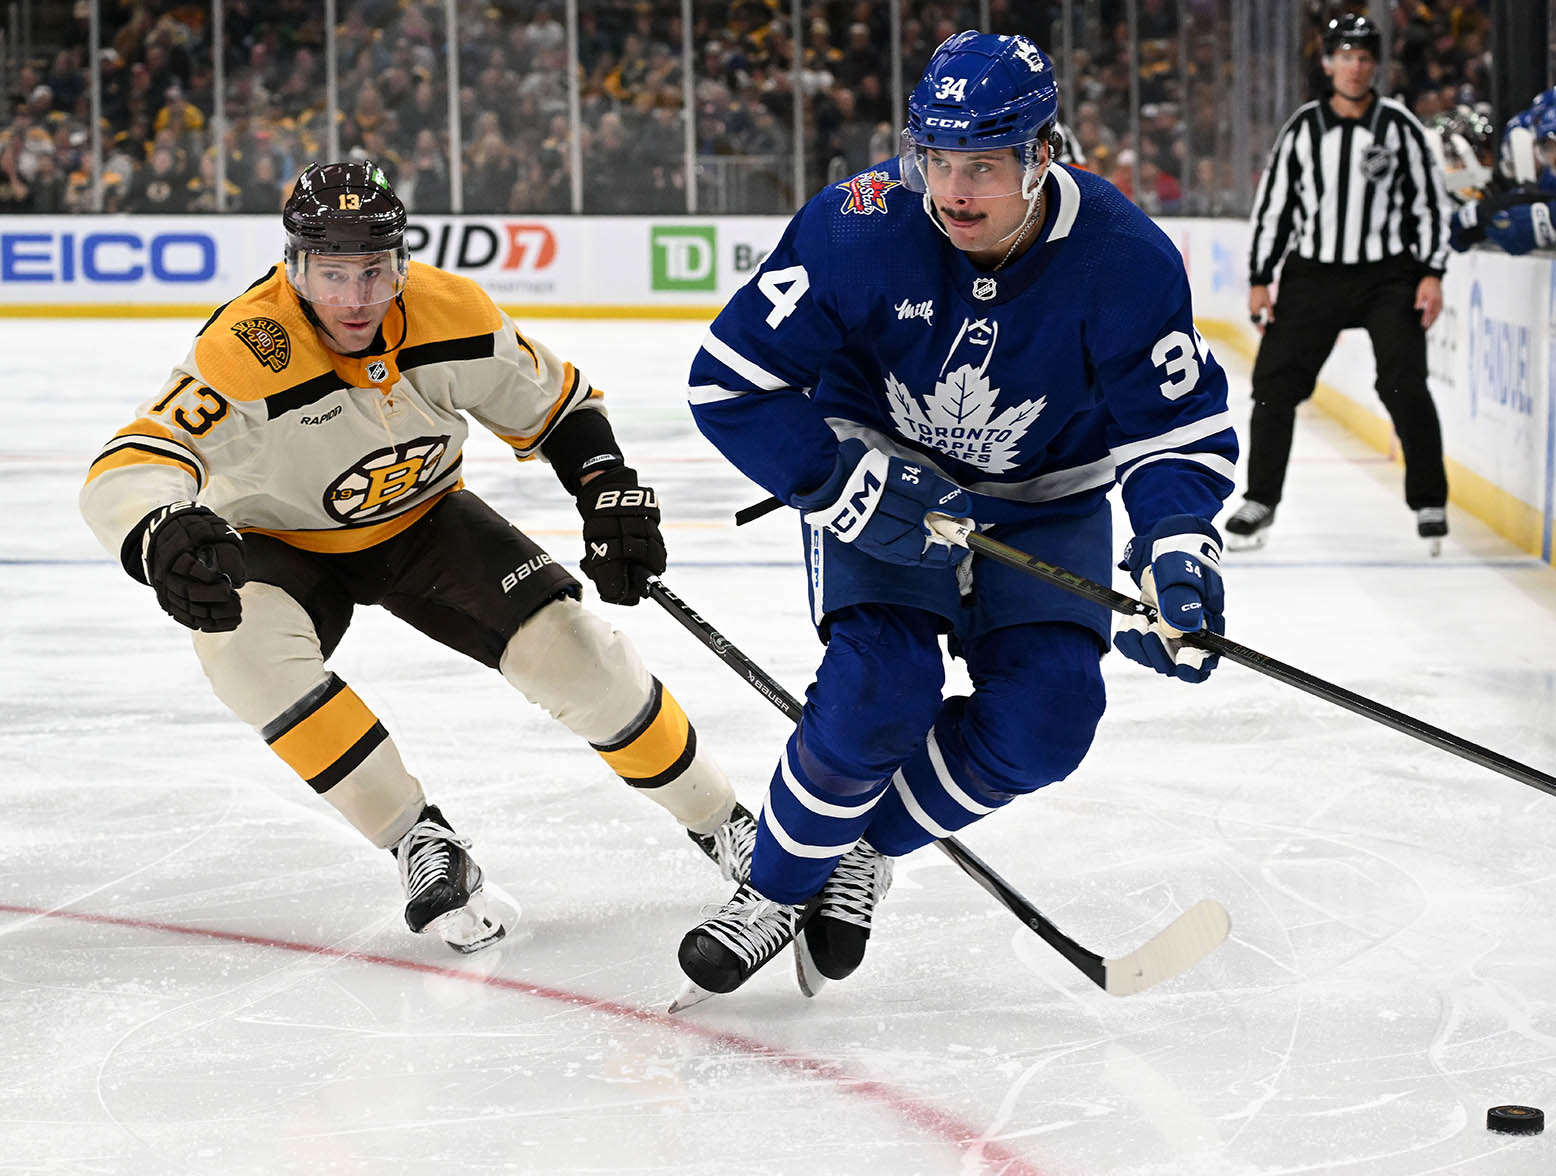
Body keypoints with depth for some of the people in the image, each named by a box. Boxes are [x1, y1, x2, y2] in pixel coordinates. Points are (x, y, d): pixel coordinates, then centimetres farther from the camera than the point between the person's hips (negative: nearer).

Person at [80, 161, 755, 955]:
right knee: (243, 643, -34)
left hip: (422, 520, 2)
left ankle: (719, 822, 8)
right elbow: (124, 472, -46)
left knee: (568, 646, -14)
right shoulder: (244, 351, -36)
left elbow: (555, 404, -4)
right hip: (285, 544, -2)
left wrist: (613, 498, -16)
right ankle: (419, 842, -21)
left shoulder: (450, 315, -23)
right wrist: (162, 540, -67)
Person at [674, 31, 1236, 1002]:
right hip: (878, 478, -2)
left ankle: (865, 849, 7)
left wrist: (1180, 550, -30)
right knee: (881, 689, -23)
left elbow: (1180, 426, -13)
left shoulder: (1125, 260, -23)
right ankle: (779, 886, 0)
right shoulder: (857, 231, -26)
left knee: (1047, 712, -17)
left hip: (1047, 503, 2)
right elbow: (732, 384, -19)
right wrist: (855, 484, -28)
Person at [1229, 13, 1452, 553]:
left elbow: (1429, 201, 1)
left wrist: (1432, 274, -8)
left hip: (1388, 275, -2)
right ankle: (1260, 501, 13)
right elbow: (1272, 203, 6)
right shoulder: (1302, 127, 1)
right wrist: (1259, 280, 2)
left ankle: (1429, 504, 0)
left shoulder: (1399, 125, -2)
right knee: (1274, 383, -1)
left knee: (1405, 385, -12)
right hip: (1312, 274, 2)